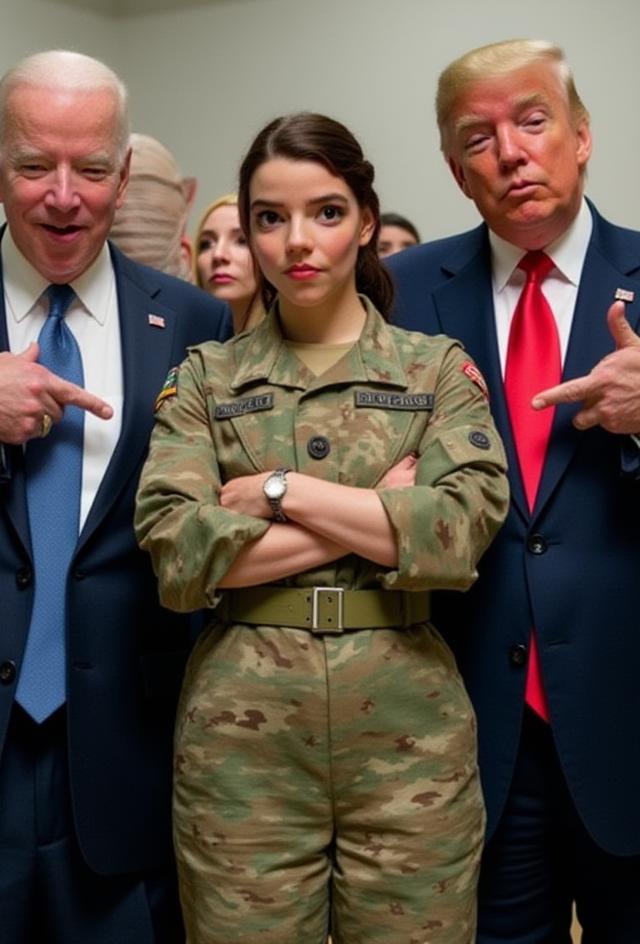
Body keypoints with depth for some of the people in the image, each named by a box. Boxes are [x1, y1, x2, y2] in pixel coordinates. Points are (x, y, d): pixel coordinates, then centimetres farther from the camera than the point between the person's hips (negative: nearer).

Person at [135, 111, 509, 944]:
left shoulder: (439, 368, 5)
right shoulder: (207, 377, 6)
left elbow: (462, 530, -11)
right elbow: (175, 552, -9)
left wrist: (281, 490, -10)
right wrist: (378, 518, -11)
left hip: (407, 721, 0)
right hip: (241, 723, 1)